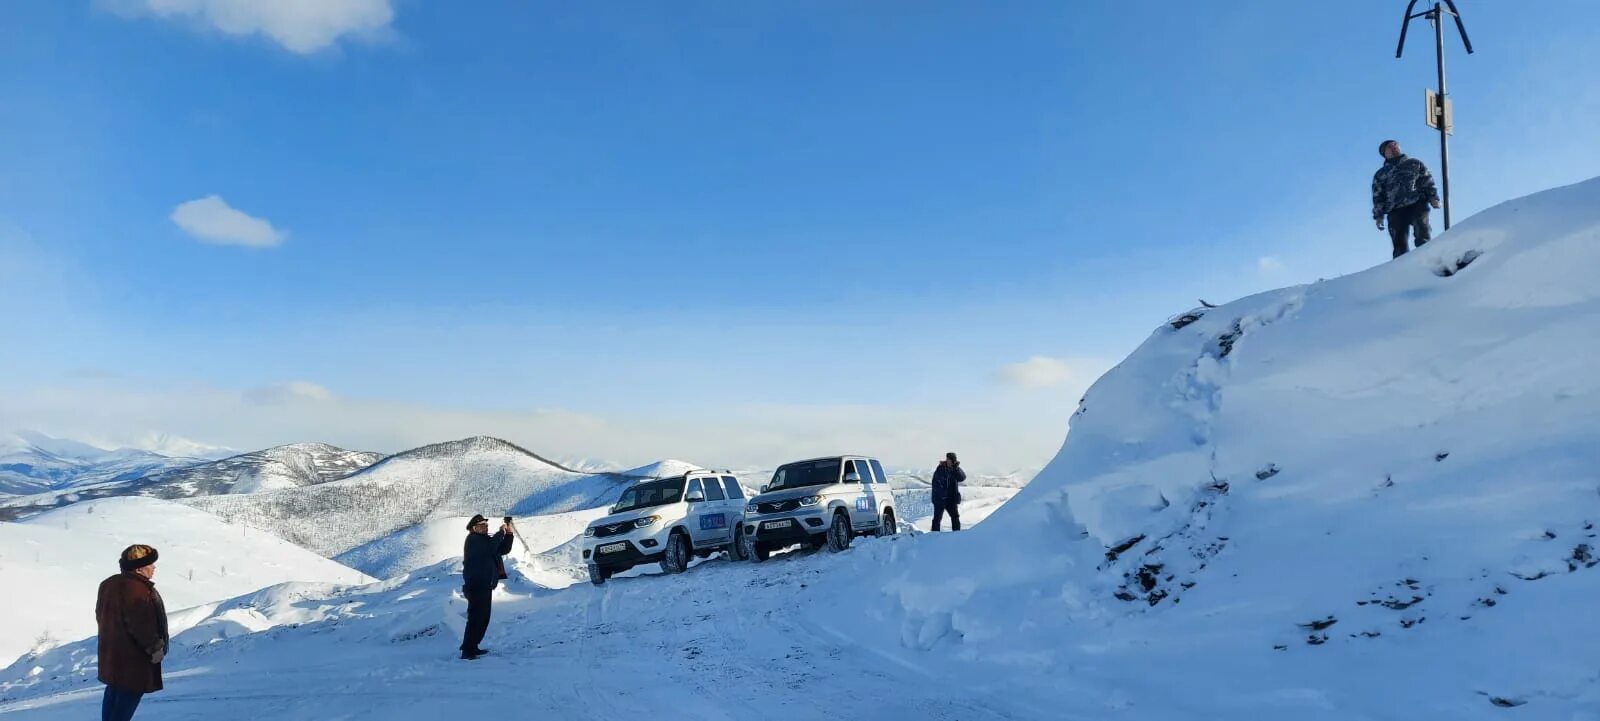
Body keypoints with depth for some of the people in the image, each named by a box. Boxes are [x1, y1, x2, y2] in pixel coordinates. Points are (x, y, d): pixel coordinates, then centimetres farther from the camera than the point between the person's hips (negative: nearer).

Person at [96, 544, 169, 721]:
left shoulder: (109, 584, 9)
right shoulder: (137, 590, -25)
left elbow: (100, 615, 20)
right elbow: (141, 625, -26)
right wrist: (155, 647, -16)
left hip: (111, 652, 11)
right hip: (134, 655, -11)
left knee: (114, 691, 21)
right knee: (130, 693, -3)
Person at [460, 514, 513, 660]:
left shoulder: (485, 539, 18)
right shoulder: (473, 539, -11)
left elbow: (504, 549, 16)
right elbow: (490, 548, -28)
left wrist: (508, 533, 3)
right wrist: (501, 533, -17)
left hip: (485, 586, 10)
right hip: (476, 586, -10)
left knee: (483, 618, 15)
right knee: (475, 618, -12)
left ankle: (472, 647, 24)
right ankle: (467, 651, -11)